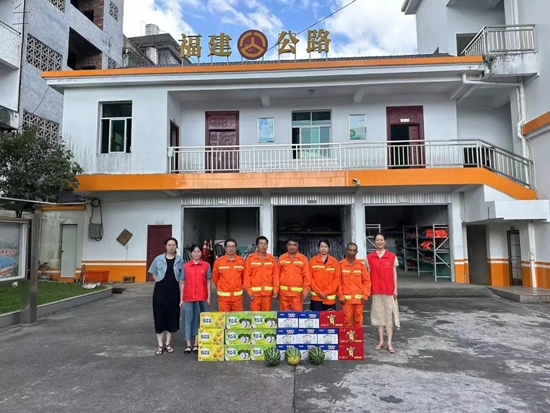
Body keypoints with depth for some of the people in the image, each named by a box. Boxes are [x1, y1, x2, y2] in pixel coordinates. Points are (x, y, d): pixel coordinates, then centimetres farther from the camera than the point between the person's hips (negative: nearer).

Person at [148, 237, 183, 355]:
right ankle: (160, 345, 12)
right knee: (159, 316, 1)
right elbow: (153, 273, 10)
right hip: (160, 291, -1)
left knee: (172, 316, 7)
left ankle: (168, 343, 21)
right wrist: (159, 282, 1)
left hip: (174, 292, 1)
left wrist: (176, 282, -2)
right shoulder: (158, 259, -1)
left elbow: (182, 277, 5)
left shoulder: (180, 260, 0)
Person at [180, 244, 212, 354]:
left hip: (201, 297, -1)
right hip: (188, 297, 1)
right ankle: (188, 345, 13)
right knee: (188, 319, 4)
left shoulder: (206, 265, 0)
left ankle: (196, 344, 17)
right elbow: (183, 283, 5)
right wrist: (181, 299, 2)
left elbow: (208, 282, 3)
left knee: (199, 319, 7)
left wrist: (208, 297, -1)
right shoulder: (185, 266, 3)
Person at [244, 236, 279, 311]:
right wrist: (249, 290, -7)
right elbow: (247, 275, -2)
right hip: (255, 292, -2)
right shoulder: (250, 258, -1)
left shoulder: (272, 258, 7)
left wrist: (275, 289, -1)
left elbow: (275, 275, 6)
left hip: (267, 292, 2)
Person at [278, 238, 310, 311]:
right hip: (283, 292, 2)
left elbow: (306, 276, 0)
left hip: (297, 292, -2)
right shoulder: (281, 258, 8)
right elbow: (277, 275, 8)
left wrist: (305, 290, -8)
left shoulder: (303, 258, 2)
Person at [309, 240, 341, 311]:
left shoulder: (334, 261, 4)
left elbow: (337, 279, 1)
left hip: (330, 298, 0)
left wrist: (327, 292, -8)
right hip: (316, 297, 0)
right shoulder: (312, 261, 3)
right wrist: (318, 292, -8)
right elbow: (310, 278, 1)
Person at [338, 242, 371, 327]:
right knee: (347, 320, -1)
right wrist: (341, 296, -6)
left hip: (359, 298, 2)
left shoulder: (361, 265, 6)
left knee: (358, 320, 5)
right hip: (346, 299, -2)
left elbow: (367, 280, 6)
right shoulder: (341, 264, 1)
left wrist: (365, 295, -2)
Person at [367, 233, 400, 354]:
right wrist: (367, 289, 1)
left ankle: (389, 343, 8)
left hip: (389, 290, -1)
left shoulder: (392, 256, 0)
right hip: (376, 290, 1)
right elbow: (368, 274, 5)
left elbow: (394, 274, 2)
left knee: (389, 315, 2)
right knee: (379, 315, 8)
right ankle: (381, 341, 17)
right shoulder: (369, 257, 3)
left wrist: (395, 289, -2)